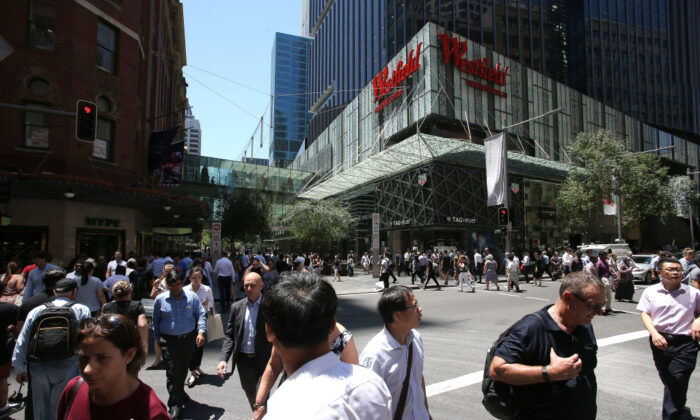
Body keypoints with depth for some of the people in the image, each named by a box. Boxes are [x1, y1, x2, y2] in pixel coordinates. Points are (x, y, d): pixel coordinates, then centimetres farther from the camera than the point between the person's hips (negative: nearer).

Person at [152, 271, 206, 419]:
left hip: (188, 339, 2)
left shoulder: (191, 297, -3)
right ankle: (174, 405, 4)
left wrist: (201, 332, -15)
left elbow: (201, 315, -2)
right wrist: (158, 339, 8)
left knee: (183, 369, 18)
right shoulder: (160, 300, -2)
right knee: (172, 371, -7)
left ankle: (180, 392, 44)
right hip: (169, 341, -2)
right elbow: (156, 321, 9)